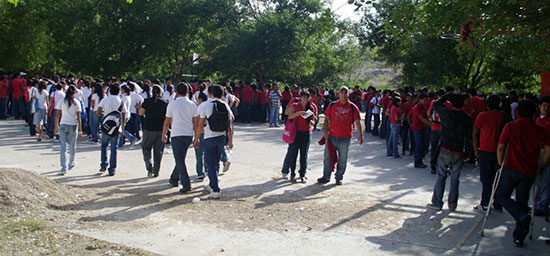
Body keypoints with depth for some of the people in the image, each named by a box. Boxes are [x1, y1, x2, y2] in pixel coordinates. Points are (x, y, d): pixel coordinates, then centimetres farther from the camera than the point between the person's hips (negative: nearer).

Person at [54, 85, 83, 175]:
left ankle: (64, 168, -9)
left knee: (63, 146, -1)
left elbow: (57, 115, 2)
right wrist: (80, 130, 0)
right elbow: (78, 118, -4)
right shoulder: (76, 103, -4)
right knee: (72, 146, 17)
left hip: (63, 125, 0)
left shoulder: (62, 101, -1)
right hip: (73, 125, 0)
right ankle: (71, 163, 35)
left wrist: (56, 126, 13)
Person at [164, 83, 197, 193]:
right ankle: (174, 179, 33)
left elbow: (167, 122, 1)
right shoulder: (192, 105, 4)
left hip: (176, 135, -4)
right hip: (189, 135, 4)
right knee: (180, 158, 19)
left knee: (180, 160, -4)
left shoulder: (172, 104, -4)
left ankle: (186, 184, -13)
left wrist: (164, 135, 14)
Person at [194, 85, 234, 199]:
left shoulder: (204, 105, -8)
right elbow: (229, 126, 6)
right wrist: (230, 140, 14)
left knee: (211, 164, 0)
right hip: (222, 137, 5)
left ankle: (216, 190, -6)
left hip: (209, 138, -5)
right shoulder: (225, 106, 4)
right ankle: (212, 185, 32)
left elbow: (200, 125, -7)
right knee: (216, 162, 19)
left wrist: (196, 139, 3)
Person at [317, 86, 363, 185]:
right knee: (328, 157, 5)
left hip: (345, 137, -1)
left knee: (342, 159, 7)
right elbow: (327, 119, 8)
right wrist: (325, 131, -1)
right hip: (332, 136, 1)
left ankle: (339, 178, 20)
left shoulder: (353, 107, 1)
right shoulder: (332, 105, 5)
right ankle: (326, 177, 17)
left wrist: (360, 135, 0)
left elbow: (357, 121, 3)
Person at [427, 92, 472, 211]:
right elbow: (469, 137, -3)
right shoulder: (467, 118, -6)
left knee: (441, 176, 7)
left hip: (445, 150, -1)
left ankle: (437, 202, 7)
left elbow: (435, 104, 10)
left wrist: (447, 95, 14)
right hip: (458, 152, 1)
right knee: (455, 178, 10)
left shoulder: (446, 113, -9)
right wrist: (466, 148, 10)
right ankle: (452, 204, 15)